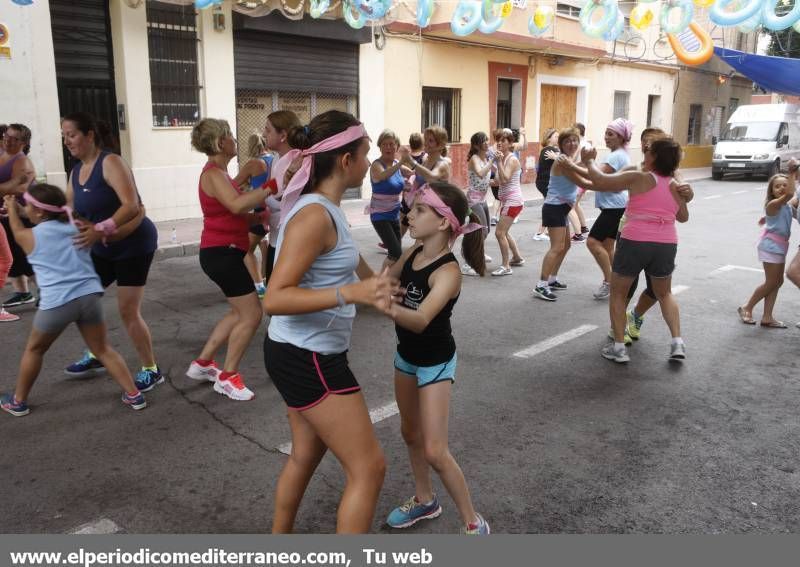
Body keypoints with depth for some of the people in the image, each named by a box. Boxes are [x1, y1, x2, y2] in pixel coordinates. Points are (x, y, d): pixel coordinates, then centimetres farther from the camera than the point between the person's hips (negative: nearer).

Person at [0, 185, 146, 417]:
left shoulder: (29, 236, 10)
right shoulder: (77, 227, 14)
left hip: (56, 302, -2)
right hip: (89, 296, 3)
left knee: (34, 349, 22)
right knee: (103, 349, 13)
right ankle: (133, 395, 8)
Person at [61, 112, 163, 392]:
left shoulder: (110, 162, -18)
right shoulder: (75, 172, 7)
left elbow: (131, 204, -29)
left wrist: (101, 229, -37)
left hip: (134, 244, -8)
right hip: (103, 248, 8)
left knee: (128, 310, -8)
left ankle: (151, 370, 7)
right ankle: (95, 356, 30)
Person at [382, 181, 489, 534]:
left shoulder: (448, 272, -29)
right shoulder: (412, 254, -7)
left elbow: (420, 320, -45)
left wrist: (388, 306, -63)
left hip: (436, 363, -8)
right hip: (406, 356, 8)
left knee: (434, 452, -6)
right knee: (410, 433, 21)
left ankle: (474, 524, 14)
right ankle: (424, 501, 43)